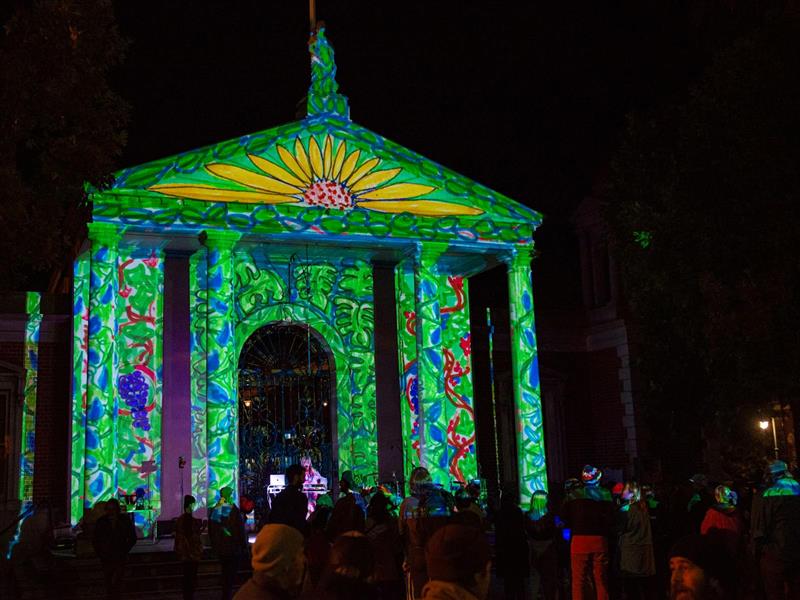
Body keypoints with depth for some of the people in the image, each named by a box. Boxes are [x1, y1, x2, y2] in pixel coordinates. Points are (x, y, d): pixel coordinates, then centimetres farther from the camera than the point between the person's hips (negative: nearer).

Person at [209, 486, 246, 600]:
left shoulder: (214, 510, 4)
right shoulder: (234, 510, -14)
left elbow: (210, 531, 12)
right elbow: (241, 529, -13)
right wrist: (243, 544, -1)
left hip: (219, 548, 6)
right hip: (233, 548, -6)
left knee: (225, 572, 19)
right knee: (231, 574, 0)